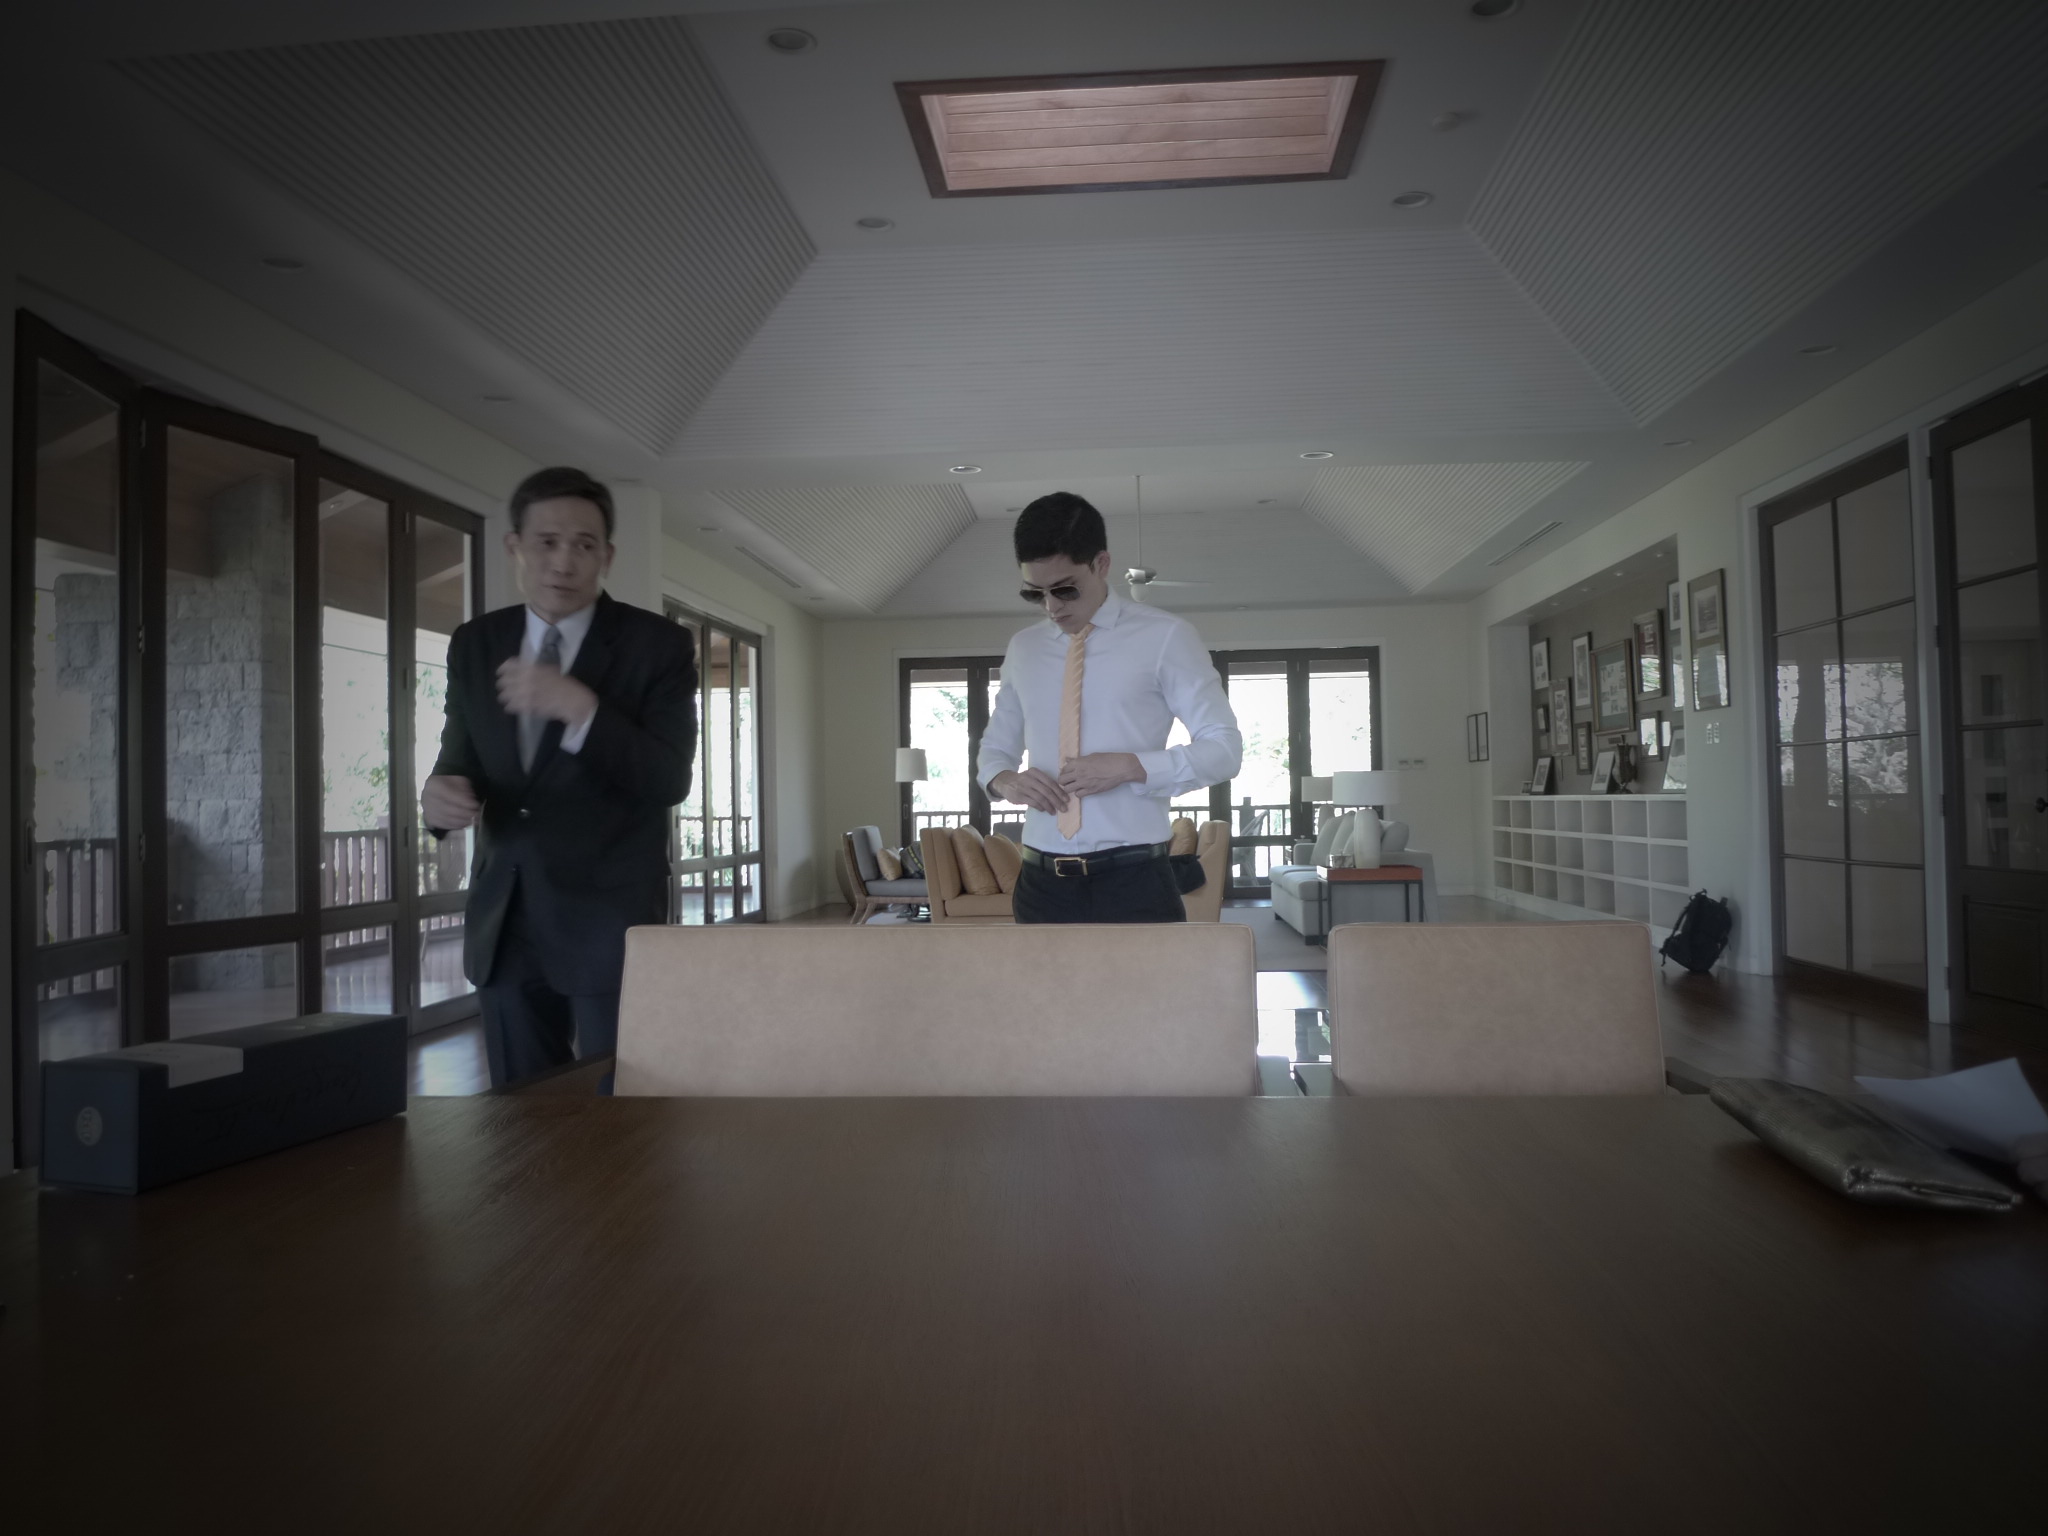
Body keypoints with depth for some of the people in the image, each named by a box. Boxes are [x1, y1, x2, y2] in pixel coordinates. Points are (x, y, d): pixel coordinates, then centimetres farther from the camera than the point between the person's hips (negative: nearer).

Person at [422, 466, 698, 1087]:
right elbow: (460, 759, 11)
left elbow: (670, 779, -14)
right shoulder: (474, 645, 7)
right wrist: (441, 792, -13)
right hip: (503, 920, 4)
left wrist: (579, 708, -26)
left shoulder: (659, 644, -6)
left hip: (611, 921, -4)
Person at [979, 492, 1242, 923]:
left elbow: (1224, 747, -2)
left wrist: (1130, 766, -17)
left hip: (1134, 881, -3)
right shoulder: (1022, 649, 12)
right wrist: (1003, 779, -2)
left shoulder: (1164, 637, -1)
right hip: (1042, 884, 4)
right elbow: (995, 746, 23)